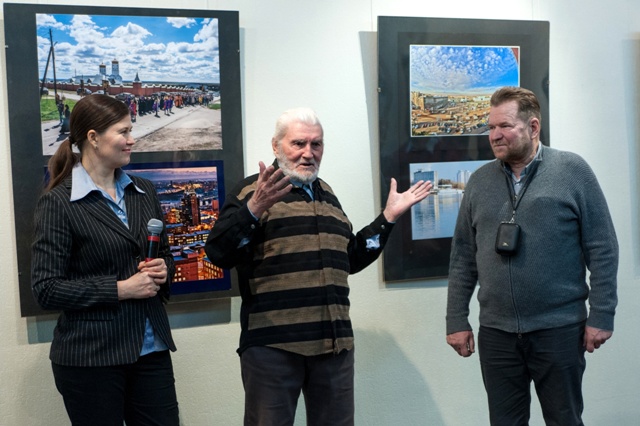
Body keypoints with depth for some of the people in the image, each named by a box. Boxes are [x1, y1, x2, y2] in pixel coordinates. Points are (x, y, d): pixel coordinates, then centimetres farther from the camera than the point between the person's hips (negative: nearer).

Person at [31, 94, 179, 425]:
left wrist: (163, 270, -3)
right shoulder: (58, 203, -8)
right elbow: (46, 289, -12)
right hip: (90, 357, -5)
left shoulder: (143, 192, 9)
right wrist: (121, 289, -17)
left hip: (151, 348, 5)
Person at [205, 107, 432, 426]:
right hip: (272, 344, -6)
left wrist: (389, 217, 17)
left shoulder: (327, 194, 18)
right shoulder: (252, 190, -1)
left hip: (333, 342, 6)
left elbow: (350, 259, 23)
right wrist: (254, 209, -27)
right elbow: (219, 254, -12)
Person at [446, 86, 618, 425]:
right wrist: (457, 321, 5)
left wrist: (601, 316, -8)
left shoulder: (572, 171, -3)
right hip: (496, 332, 3)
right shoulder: (479, 181, 7)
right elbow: (463, 257, 8)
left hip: (559, 329, -3)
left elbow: (602, 249, -4)